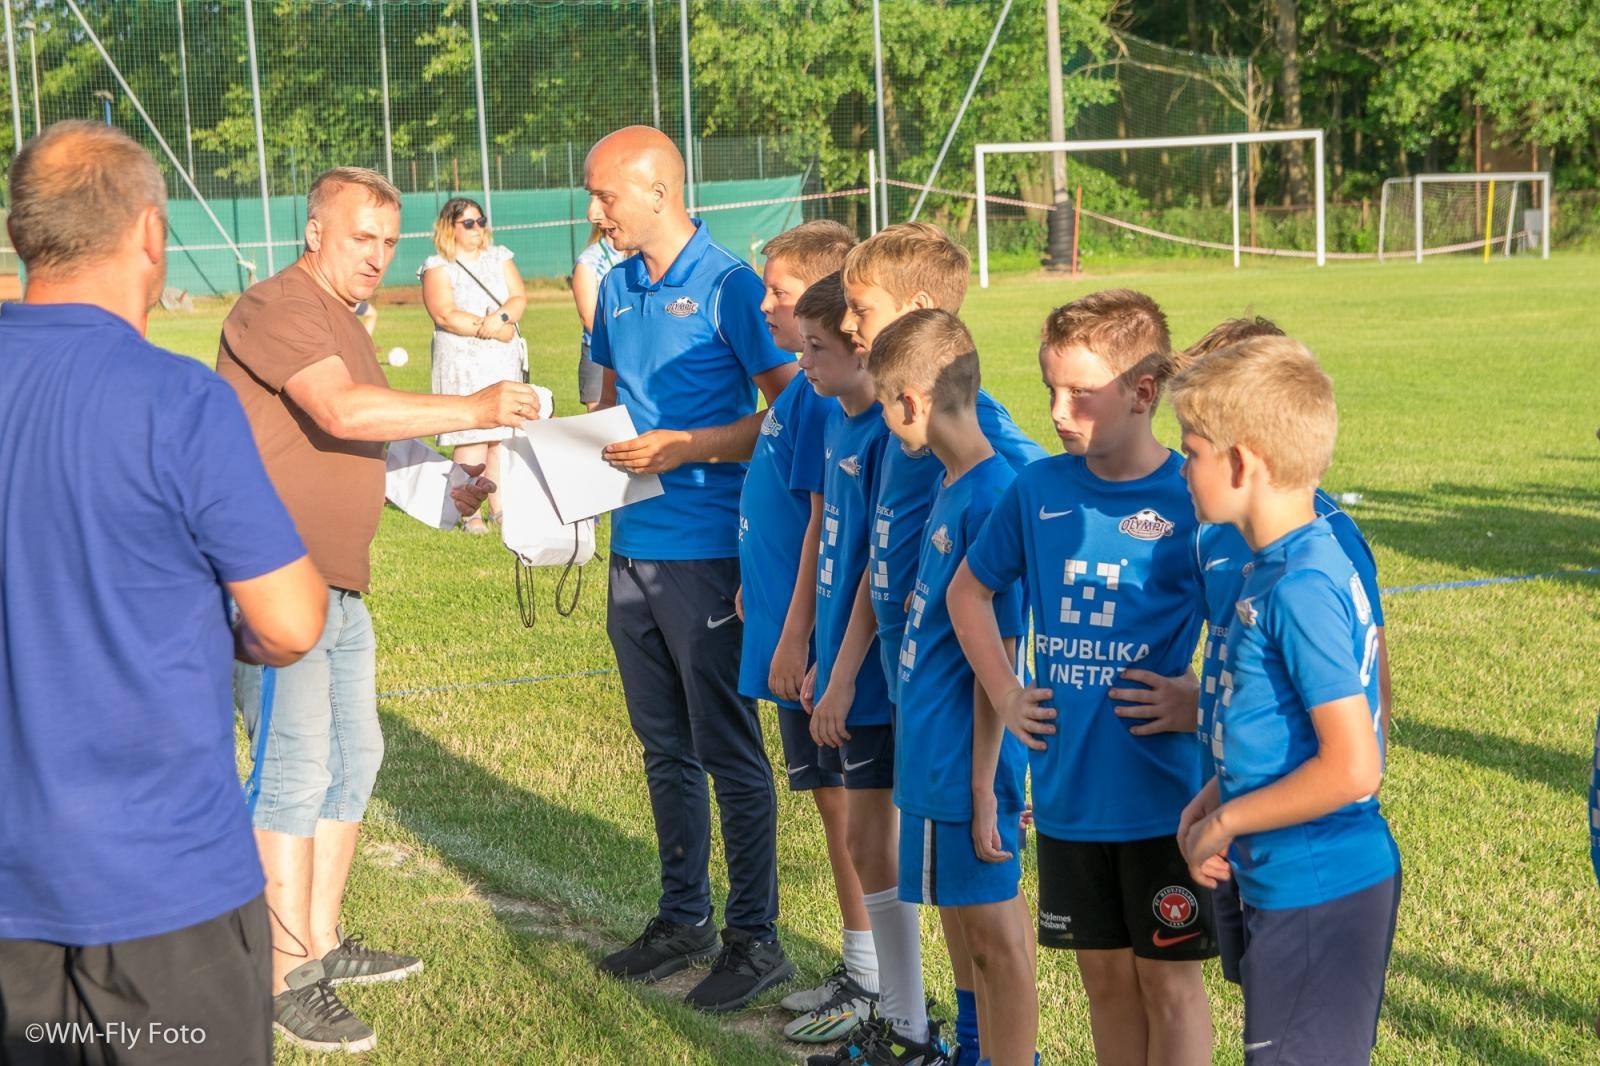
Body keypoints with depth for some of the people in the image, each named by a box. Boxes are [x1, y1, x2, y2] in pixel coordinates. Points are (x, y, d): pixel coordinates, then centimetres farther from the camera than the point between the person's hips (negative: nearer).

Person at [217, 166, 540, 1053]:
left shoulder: (343, 322, 20)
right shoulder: (276, 308, -13)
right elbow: (341, 413, -26)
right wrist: (473, 408, -23)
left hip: (340, 583, 10)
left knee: (352, 758, 15)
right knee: (294, 771, -9)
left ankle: (321, 943, 27)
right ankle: (286, 981, -3)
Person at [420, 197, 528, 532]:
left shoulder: (499, 257, 14)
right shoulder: (438, 267, 0)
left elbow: (519, 298, 5)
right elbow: (445, 315, -12)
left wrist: (501, 316, -17)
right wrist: (491, 329, -12)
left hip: (504, 362, 4)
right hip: (463, 363, -4)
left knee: (503, 434, 1)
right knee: (470, 436, -9)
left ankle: (499, 507, 6)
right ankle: (470, 514, -7)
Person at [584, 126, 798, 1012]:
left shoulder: (728, 286, -11)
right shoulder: (617, 289, 11)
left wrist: (683, 447, -20)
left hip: (705, 553, -7)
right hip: (633, 546, 7)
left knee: (728, 752, 1)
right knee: (664, 747, 16)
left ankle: (754, 938, 11)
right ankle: (682, 919, 28)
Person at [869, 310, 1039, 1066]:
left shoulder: (988, 499, -21)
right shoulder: (951, 484, 7)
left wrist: (985, 788, -18)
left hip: (965, 766, -10)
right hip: (932, 750, 10)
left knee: (992, 935, 0)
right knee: (968, 925, 21)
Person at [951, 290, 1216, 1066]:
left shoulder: (1192, 500, -13)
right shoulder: (1040, 490, 1)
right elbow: (969, 592, 16)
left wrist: (1200, 704, -17)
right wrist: (1004, 693, 7)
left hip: (1163, 791, -4)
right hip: (1068, 790, 5)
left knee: (1169, 975, 7)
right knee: (1104, 974, 16)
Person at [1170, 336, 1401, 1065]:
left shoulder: (1302, 589, -23)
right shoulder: (1280, 568, 7)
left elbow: (1351, 768, -26)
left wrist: (1225, 823, -16)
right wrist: (1214, 798, 9)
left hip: (1317, 896, -10)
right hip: (1290, 887, 10)